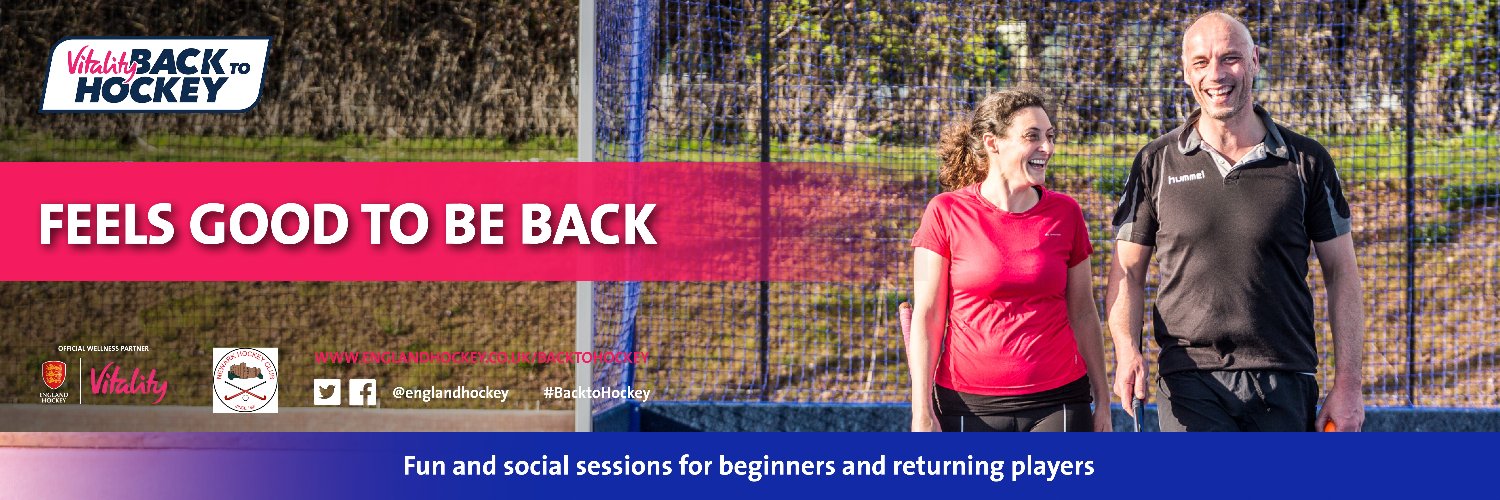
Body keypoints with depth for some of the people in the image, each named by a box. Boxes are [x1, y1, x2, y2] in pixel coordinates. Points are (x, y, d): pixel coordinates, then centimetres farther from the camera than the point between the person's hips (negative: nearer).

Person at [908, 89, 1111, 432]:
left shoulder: (1065, 213, 7)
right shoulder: (947, 213, -1)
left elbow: (1082, 314, 13)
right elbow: (926, 317, -1)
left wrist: (1103, 401, 12)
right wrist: (922, 412, -6)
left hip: (1057, 404, 2)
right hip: (969, 406, -2)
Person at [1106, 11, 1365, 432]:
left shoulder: (1306, 161, 5)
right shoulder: (1157, 163, 6)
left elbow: (1341, 274, 8)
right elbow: (1128, 271, 9)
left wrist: (1347, 384, 1)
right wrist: (1127, 351, -10)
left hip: (1285, 383, 1)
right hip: (1190, 384, -1)